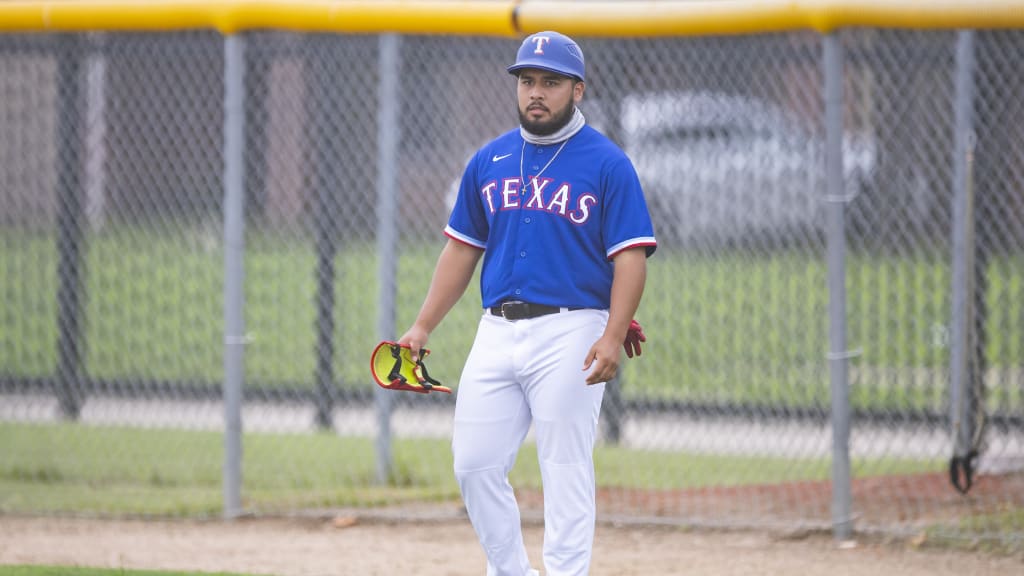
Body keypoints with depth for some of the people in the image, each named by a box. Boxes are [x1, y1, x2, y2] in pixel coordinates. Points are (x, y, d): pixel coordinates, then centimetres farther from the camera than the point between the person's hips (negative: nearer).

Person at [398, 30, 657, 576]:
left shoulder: (607, 164, -3)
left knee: (565, 471, -6)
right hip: (497, 334, 5)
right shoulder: (489, 161, 12)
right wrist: (423, 327, 9)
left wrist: (612, 338, -20)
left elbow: (630, 258, -8)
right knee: (474, 465, 3)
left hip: (570, 332, -5)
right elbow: (462, 249, 17)